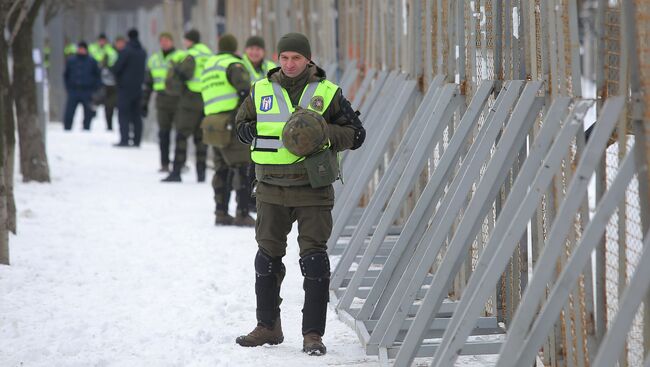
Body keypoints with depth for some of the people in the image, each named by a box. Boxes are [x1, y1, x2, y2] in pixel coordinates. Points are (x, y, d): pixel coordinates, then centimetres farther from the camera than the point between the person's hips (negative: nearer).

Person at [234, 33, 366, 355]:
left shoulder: (328, 93, 1)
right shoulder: (261, 92, 6)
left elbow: (355, 134, 3)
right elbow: (242, 127, 15)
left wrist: (325, 133, -16)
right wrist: (271, 133, -4)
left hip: (313, 190, -3)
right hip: (271, 189, 3)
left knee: (314, 261, -6)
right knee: (267, 258, 10)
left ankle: (313, 334, 0)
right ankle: (268, 327, 24)